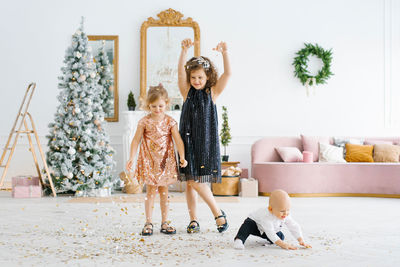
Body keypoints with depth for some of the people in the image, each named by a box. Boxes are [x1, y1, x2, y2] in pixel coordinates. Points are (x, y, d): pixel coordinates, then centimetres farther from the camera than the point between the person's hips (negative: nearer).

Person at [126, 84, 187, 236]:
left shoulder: (170, 121, -2)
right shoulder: (145, 122, -4)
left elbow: (178, 140, -7)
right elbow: (136, 140, -2)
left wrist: (182, 157, -19)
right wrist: (132, 158, -11)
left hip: (165, 160, 1)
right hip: (149, 160, -1)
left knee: (164, 191, 8)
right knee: (151, 191, 0)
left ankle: (164, 223, 17)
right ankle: (148, 223, 8)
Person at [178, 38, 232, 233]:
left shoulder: (212, 93, 3)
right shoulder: (187, 92, 6)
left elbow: (228, 73, -8)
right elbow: (181, 72, -9)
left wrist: (224, 53, -22)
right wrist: (185, 50, -23)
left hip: (206, 141, -3)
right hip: (188, 141, 3)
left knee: (197, 182, -9)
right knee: (190, 183, 5)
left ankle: (218, 214, 9)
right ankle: (193, 220, 17)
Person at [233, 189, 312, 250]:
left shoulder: (286, 216, -25)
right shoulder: (266, 216, -44)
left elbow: (294, 227, -17)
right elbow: (270, 233, -48)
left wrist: (301, 240, -28)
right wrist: (282, 244, -53)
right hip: (254, 222, -7)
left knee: (281, 236, -8)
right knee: (248, 225, -37)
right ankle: (239, 240, -34)